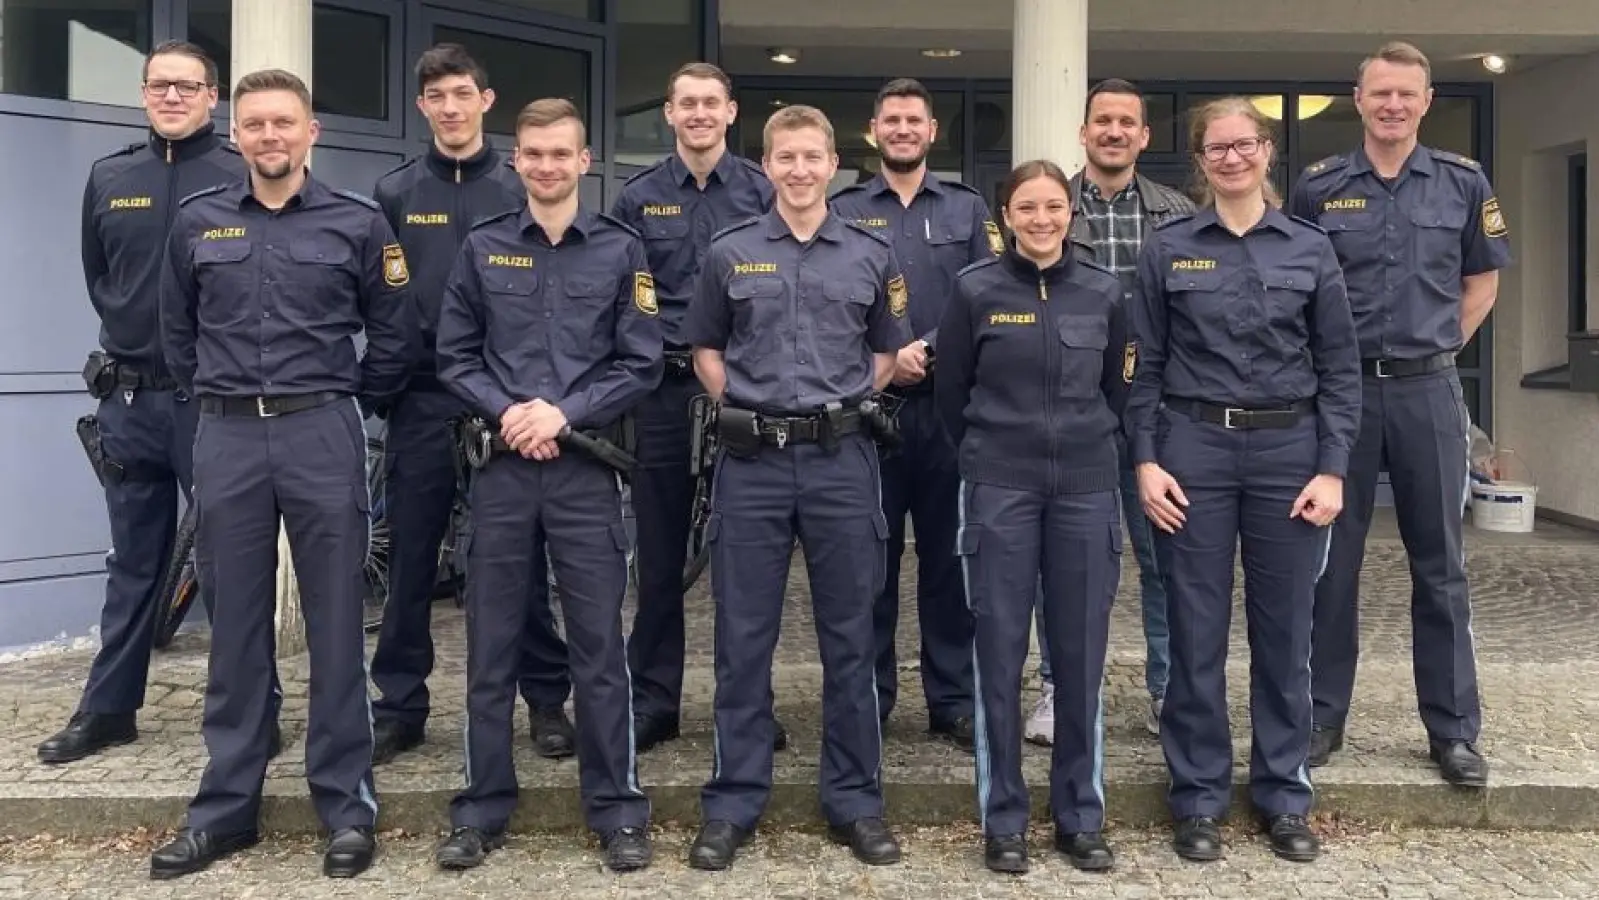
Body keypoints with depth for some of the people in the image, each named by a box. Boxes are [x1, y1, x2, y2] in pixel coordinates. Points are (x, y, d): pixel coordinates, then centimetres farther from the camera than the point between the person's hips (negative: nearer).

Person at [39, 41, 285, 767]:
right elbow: (96, 275, 19)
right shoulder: (108, 178, 10)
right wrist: (132, 331, 10)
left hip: (217, 400, -4)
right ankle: (108, 707, 25)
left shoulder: (243, 177, -6)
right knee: (132, 564, 14)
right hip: (129, 399, 5)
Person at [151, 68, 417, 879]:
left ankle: (347, 806, 12)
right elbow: (177, 333, 18)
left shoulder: (357, 222, 2)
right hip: (226, 440, 2)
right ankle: (226, 806, 19)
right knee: (236, 627, 8)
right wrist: (216, 401, 14)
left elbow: (394, 336, 7)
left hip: (323, 436, -2)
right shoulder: (196, 221, 8)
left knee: (335, 625, 2)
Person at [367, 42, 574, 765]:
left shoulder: (521, 190, 5)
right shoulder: (394, 193, 8)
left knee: (520, 557, 4)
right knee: (410, 559, 6)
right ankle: (400, 706, 17)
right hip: (420, 400, 1)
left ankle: (547, 701, 14)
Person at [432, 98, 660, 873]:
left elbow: (641, 363, 0)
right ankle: (482, 808, 20)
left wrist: (565, 414, -12)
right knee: (490, 644, 8)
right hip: (502, 464, 2)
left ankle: (617, 810, 14)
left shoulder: (621, 250, 4)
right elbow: (454, 356, 7)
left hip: (586, 466, -1)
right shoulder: (482, 248, 8)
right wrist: (506, 412, -11)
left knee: (599, 644, 3)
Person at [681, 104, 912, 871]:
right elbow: (706, 349, 13)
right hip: (752, 460, 0)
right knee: (743, 638, 5)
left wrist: (841, 404, 6)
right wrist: (744, 407, 3)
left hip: (840, 458, 1)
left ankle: (855, 800, 19)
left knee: (849, 635, 7)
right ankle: (732, 802, 16)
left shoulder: (871, 255, 6)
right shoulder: (729, 254, 4)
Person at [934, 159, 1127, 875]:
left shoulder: (1104, 292, 5)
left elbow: (1116, 388, 15)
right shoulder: (975, 289, -1)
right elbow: (951, 392, 6)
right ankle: (1003, 819, 15)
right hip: (1000, 490, -2)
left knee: (1081, 654, 6)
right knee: (1000, 655, 2)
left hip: (1086, 488, 2)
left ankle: (1081, 816, 20)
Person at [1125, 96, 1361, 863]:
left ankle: (1284, 795, 23)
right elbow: (1144, 365, 2)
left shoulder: (1311, 249, 4)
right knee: (1197, 631, 4)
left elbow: (1339, 368, 4)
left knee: (1284, 629, 8)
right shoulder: (1166, 249, 2)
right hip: (1194, 447, -1)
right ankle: (1199, 797, 17)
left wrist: (1333, 469, -4)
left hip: (1288, 448, 1)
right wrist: (1145, 460, -6)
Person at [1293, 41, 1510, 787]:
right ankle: (1322, 715, 17)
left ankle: (1454, 729, 18)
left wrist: (1438, 346, 6)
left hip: (1428, 391, 1)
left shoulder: (1463, 183, 3)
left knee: (1440, 565, 7)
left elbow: (1483, 278, 14)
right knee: (1331, 562, 5)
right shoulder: (1318, 186, 1)